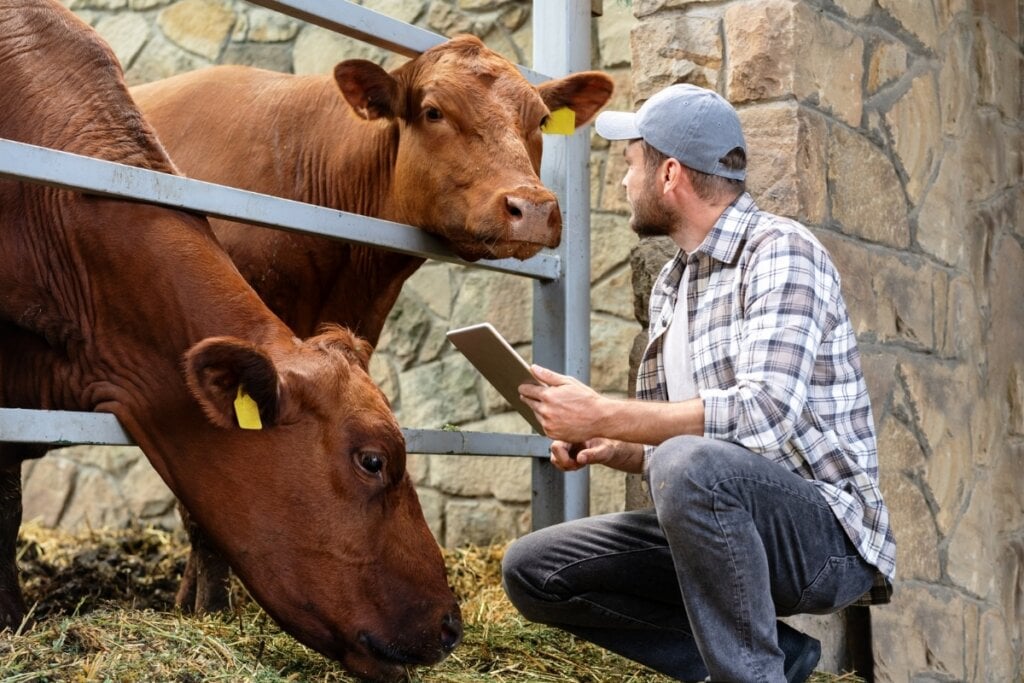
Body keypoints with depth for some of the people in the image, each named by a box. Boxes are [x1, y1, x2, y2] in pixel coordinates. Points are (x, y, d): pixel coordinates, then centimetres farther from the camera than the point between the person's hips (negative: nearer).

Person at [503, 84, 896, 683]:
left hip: (827, 530, -9)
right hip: (727, 527, 9)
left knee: (690, 464, -37)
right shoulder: (670, 288, 13)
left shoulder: (780, 251, -13)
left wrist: (602, 415, -23)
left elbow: (766, 414, -28)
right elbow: (667, 443, 16)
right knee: (531, 571, 3)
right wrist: (608, 448, -6)